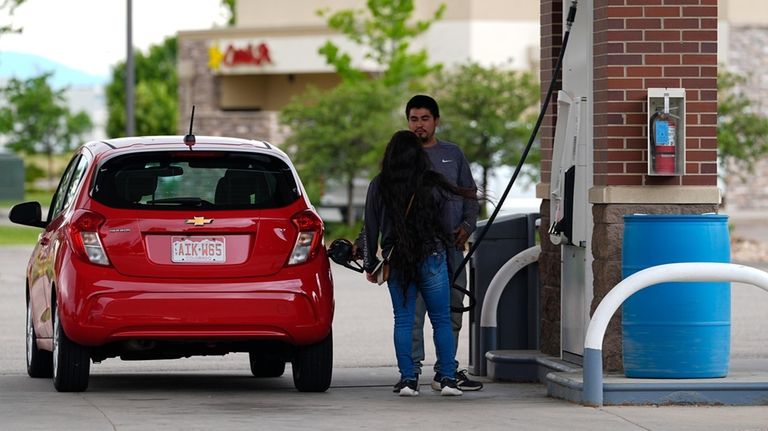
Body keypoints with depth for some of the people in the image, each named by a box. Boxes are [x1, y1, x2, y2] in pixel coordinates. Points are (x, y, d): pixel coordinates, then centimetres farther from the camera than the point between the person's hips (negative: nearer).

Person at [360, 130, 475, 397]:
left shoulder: (379, 187, -2)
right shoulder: (433, 185, -3)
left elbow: (370, 229, 2)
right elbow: (446, 226, 2)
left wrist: (370, 265, 11)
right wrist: (446, 249, 20)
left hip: (396, 262, 1)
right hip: (432, 259, -1)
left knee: (403, 321, 6)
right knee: (441, 320, 6)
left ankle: (407, 379, 1)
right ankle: (447, 378, 2)